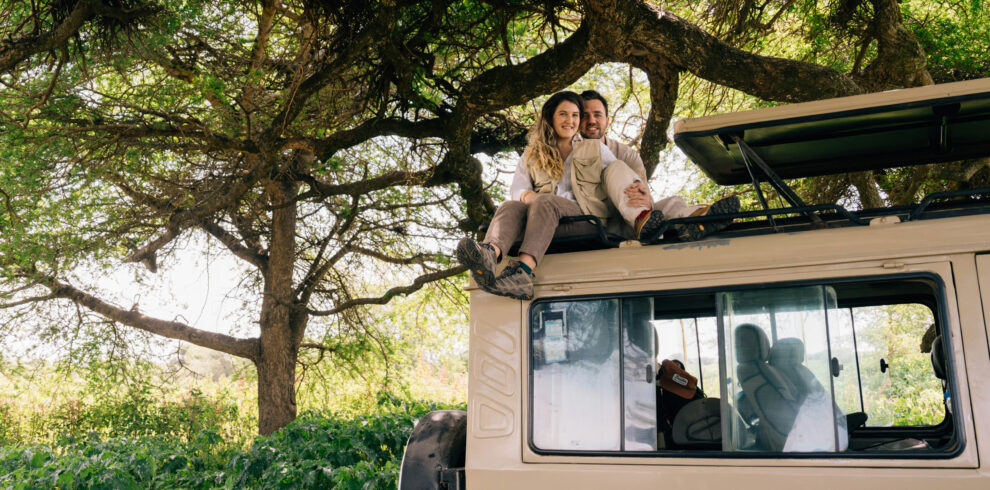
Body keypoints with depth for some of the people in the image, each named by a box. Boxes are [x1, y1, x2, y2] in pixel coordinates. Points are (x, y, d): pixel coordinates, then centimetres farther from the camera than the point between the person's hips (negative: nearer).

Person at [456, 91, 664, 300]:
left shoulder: (595, 149, 23)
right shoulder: (532, 154, 25)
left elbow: (624, 175, 15)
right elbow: (516, 186, 13)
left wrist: (641, 195, -9)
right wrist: (526, 194, -13)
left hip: (586, 220, -2)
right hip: (545, 218, 2)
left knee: (545, 201, -33)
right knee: (510, 206, -29)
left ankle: (524, 270, -59)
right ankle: (489, 254, -62)